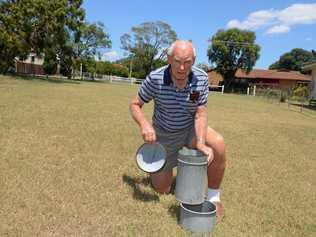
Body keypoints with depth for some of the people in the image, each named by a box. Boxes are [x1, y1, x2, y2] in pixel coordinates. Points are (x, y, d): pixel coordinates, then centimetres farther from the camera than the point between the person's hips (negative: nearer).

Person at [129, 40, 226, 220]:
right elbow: (135, 105, -13)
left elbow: (200, 113, -19)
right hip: (164, 134, -1)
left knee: (218, 145, -32)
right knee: (162, 189, 3)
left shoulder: (201, 78, -20)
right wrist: (144, 124, -34)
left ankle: (214, 197, -8)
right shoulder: (155, 79, -24)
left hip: (190, 129, 1)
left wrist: (201, 143, -35)